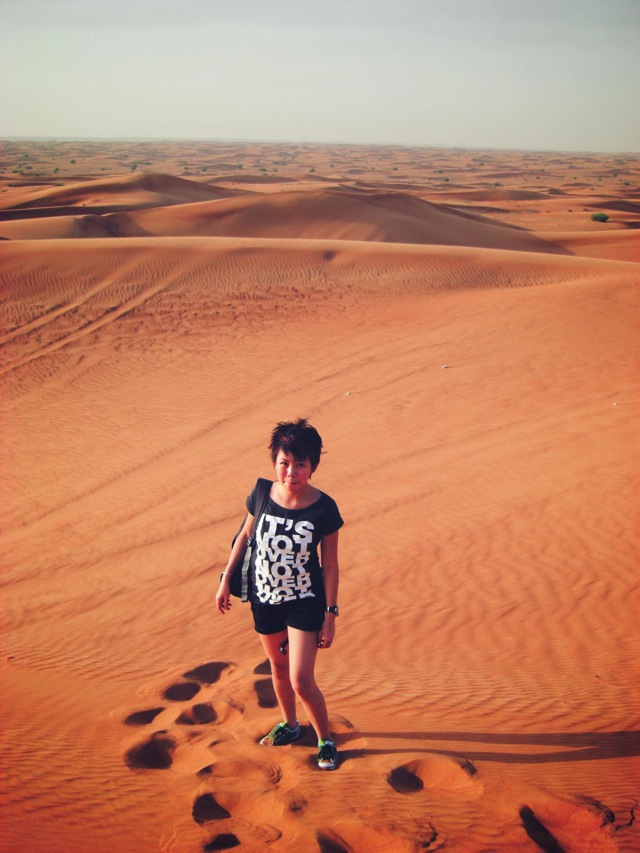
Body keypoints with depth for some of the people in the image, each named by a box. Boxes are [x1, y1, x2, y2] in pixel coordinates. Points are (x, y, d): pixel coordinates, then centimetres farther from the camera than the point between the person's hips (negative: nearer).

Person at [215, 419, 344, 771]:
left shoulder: (324, 508, -20)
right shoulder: (261, 497, -13)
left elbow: (330, 564, -11)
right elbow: (244, 537, 5)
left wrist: (331, 614, -8)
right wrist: (226, 580, 9)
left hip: (305, 602, -3)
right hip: (265, 597, 4)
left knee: (301, 682, -5)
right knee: (278, 667, 22)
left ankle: (326, 740, 19)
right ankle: (289, 725, 47)